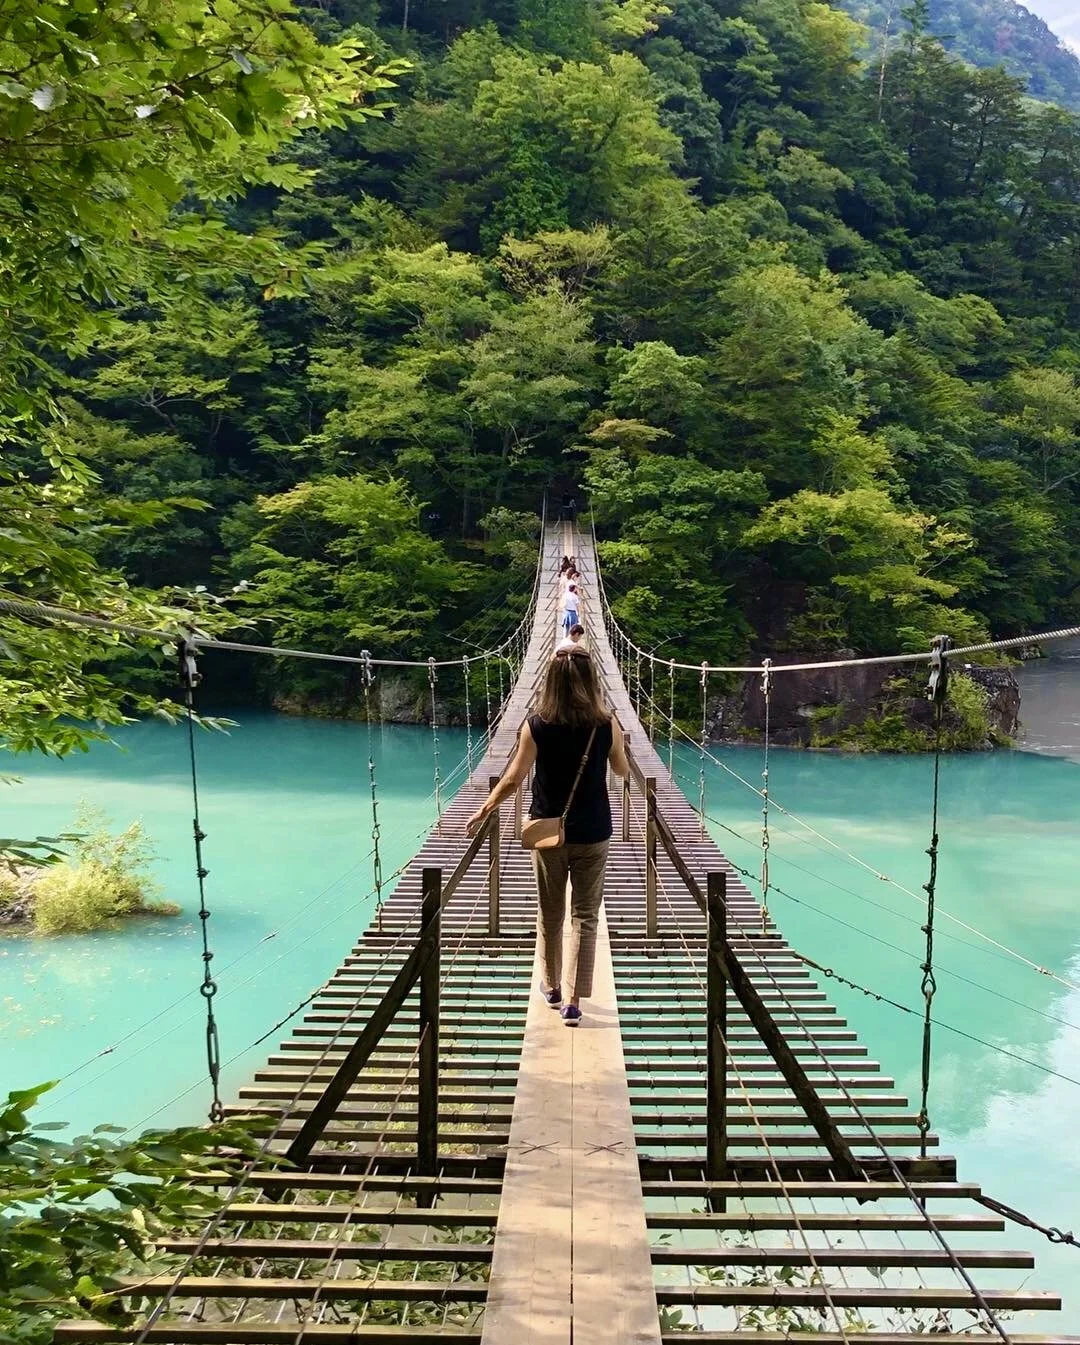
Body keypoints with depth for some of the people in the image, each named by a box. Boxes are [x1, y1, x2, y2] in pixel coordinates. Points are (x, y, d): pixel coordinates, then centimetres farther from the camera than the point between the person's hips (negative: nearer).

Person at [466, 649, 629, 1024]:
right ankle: (574, 1000, 4)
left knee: (549, 914, 17)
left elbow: (513, 779, -9)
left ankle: (551, 986, 33)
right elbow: (623, 771, 6)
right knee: (585, 917, 6)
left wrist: (484, 810, 5)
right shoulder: (605, 726, -10)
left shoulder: (536, 726, -11)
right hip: (592, 836, -1)